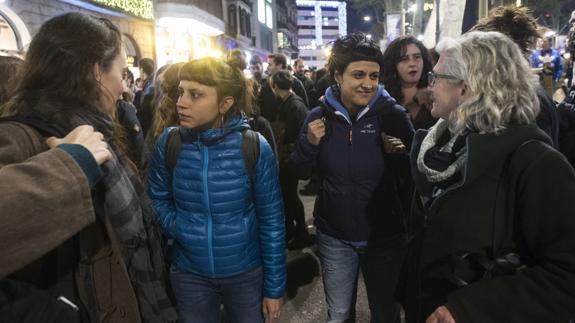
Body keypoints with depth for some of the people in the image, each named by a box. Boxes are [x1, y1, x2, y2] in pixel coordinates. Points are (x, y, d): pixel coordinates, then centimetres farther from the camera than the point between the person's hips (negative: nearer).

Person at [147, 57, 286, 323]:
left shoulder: (255, 147, -16)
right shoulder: (168, 143, -10)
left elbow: (272, 221, -10)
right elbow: (157, 199, 5)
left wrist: (274, 286, -6)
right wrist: (179, 229, -14)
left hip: (246, 273, -1)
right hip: (189, 274, 2)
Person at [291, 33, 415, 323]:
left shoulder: (389, 114, -12)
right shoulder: (319, 116, -7)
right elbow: (301, 173, -2)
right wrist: (310, 143, -17)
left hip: (384, 236, 0)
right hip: (335, 237, 1)